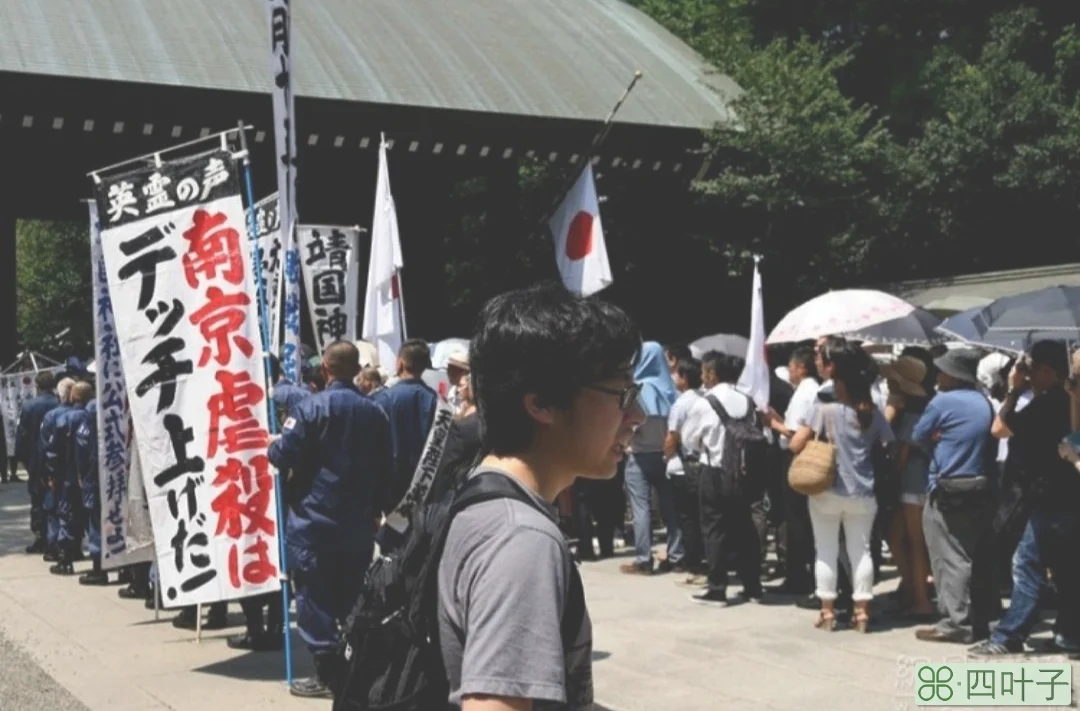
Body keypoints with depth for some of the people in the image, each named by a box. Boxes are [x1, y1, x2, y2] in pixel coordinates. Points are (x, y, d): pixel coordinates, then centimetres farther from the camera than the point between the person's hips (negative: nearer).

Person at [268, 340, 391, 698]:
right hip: (358, 521, 5)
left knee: (315, 596, 1)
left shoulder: (311, 407, -12)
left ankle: (327, 674, 0)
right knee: (353, 596, 14)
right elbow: (385, 466, 12)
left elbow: (283, 456, -14)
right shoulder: (375, 412, 6)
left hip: (314, 519, -5)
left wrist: (272, 446, 8)